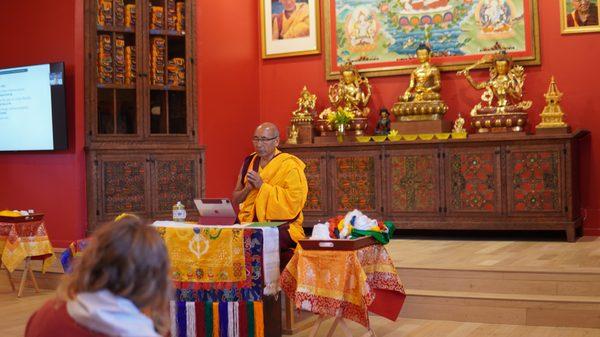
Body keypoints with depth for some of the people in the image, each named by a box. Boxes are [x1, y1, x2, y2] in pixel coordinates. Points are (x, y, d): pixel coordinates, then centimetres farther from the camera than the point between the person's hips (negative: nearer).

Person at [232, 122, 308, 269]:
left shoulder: (290, 166, -4)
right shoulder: (250, 162, 13)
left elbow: (295, 201, -16)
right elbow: (235, 199, 16)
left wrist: (262, 186, -15)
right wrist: (248, 188, -6)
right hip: (251, 222, 5)